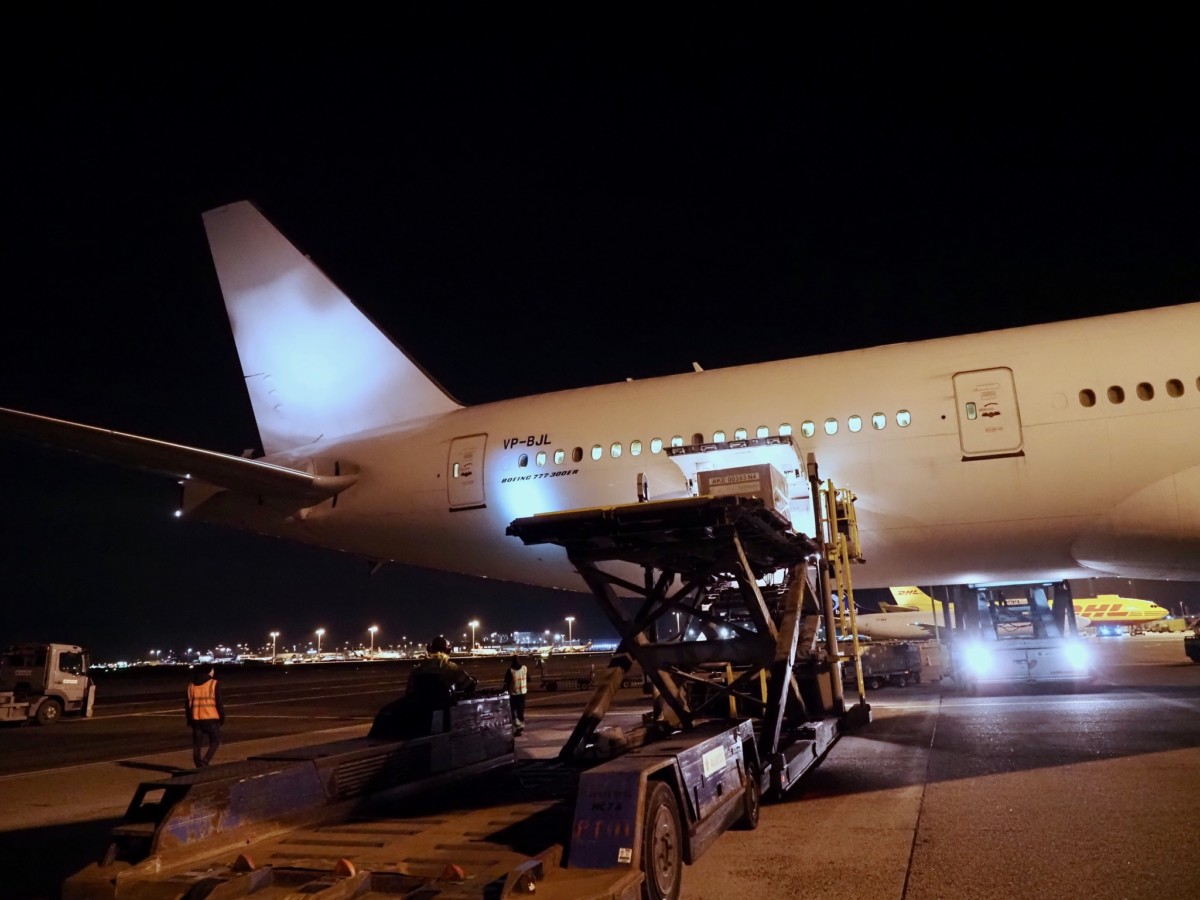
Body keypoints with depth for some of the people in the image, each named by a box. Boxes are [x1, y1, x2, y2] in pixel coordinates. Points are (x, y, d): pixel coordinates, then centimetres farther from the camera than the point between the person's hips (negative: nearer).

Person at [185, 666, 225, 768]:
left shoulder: (191, 685, 11)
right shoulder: (213, 684, -6)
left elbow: (188, 705, 14)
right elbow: (219, 703, -8)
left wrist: (189, 719, 22)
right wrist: (222, 717, 2)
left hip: (196, 719, 5)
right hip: (211, 719, -5)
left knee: (197, 744, 11)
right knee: (215, 741, 8)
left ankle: (199, 765, 12)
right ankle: (205, 761, -9)